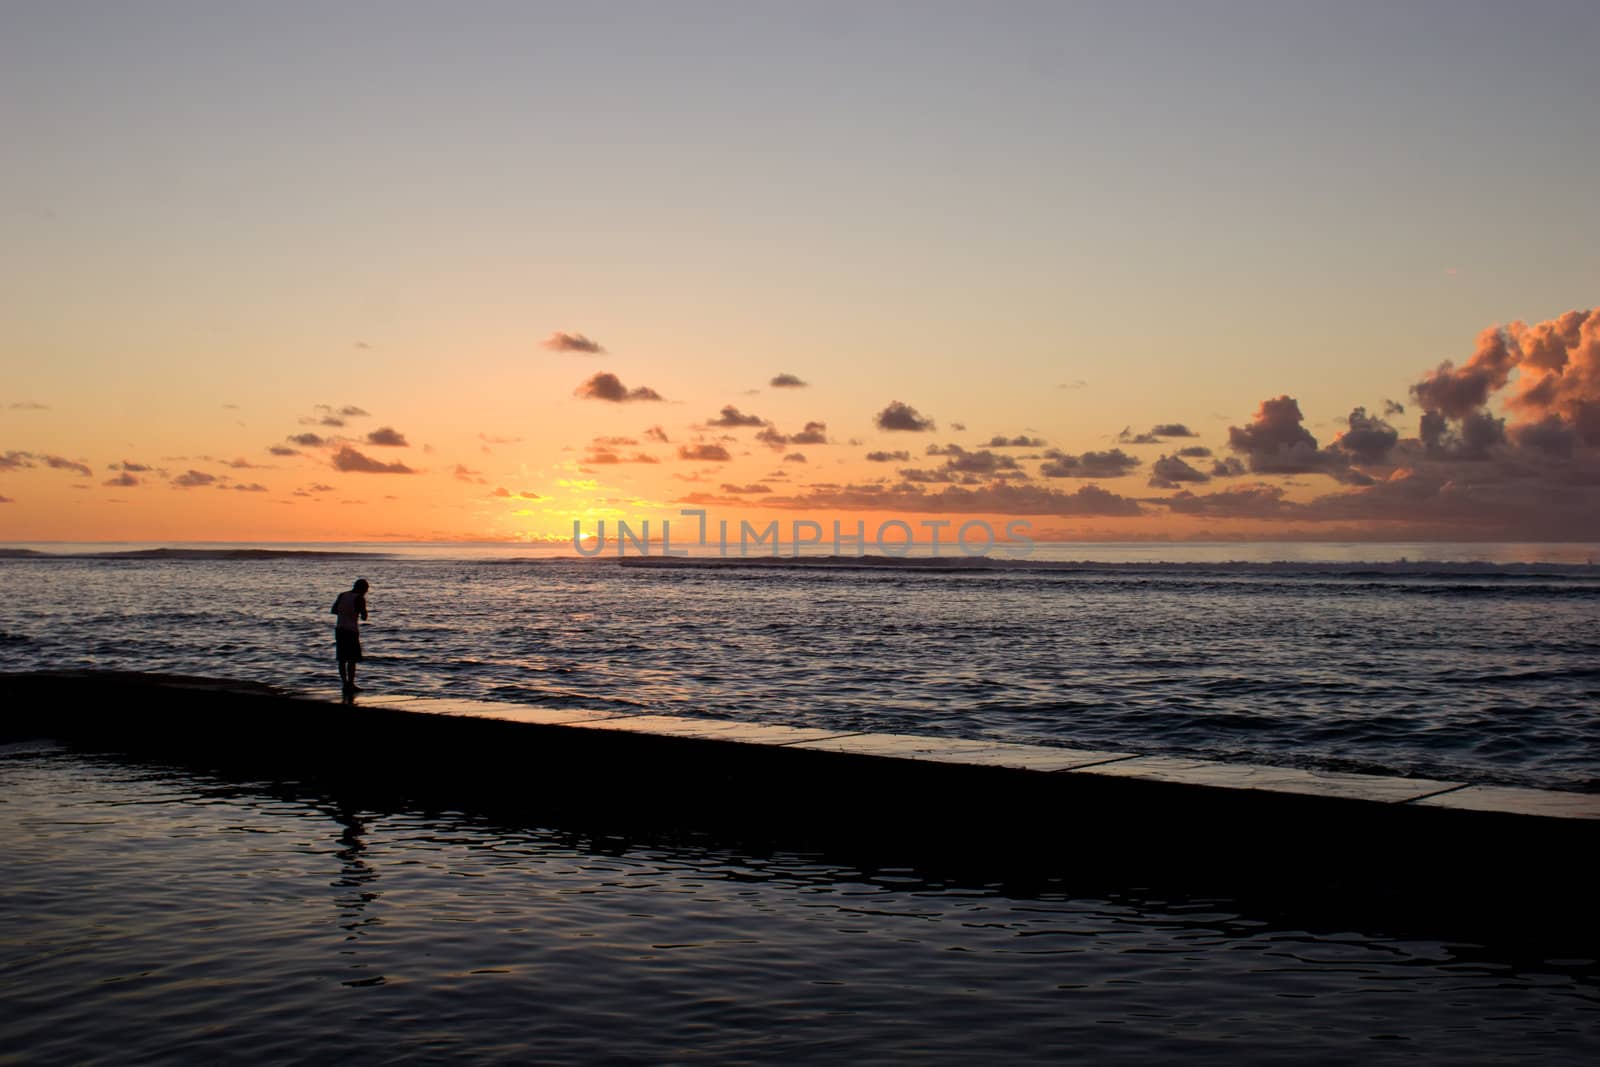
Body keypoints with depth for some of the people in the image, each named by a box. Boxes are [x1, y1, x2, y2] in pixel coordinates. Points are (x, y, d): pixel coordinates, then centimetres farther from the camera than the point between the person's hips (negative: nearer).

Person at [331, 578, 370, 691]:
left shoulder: (342, 595, 8)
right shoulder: (359, 598, -9)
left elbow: (333, 610, 13)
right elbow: (364, 617, -9)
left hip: (339, 629, 6)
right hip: (351, 631, -6)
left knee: (342, 659, 11)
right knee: (352, 659, 0)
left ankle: (345, 683, 14)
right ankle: (350, 684, -1)